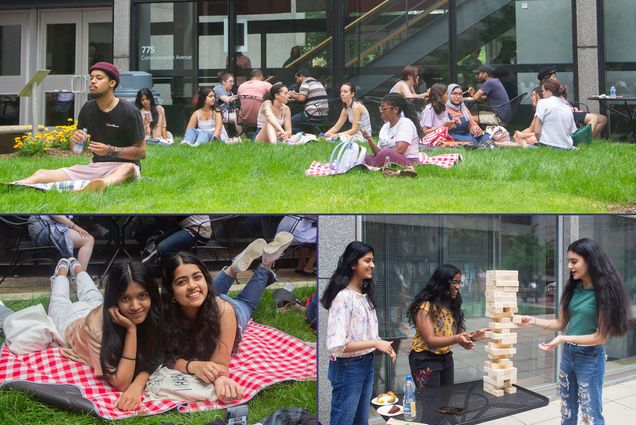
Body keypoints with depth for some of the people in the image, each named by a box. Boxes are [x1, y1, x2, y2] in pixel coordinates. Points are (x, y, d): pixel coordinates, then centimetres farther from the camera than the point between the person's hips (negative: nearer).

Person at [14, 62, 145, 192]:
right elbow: (75, 149, 17)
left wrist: (110, 150, -19)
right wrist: (75, 140, -8)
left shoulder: (129, 112, -7)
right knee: (41, 174, -12)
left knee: (128, 168, -43)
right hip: (95, 166, 6)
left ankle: (103, 184, -76)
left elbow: (141, 152, -7)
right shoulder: (87, 109, 9)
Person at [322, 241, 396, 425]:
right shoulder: (344, 297, -20)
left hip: (367, 364, 8)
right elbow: (336, 345, -25)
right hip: (348, 367, -8)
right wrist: (375, 344, -21)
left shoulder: (365, 293, 7)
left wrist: (382, 345, 2)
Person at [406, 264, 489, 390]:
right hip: (425, 360, -7)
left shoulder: (451, 305, 8)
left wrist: (473, 336, -15)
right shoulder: (425, 306, -16)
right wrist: (456, 339, -37)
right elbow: (430, 340, -23)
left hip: (446, 358, 7)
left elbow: (457, 334, 5)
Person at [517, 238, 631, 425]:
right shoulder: (574, 288, 3)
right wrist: (533, 321, -1)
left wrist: (564, 339, -24)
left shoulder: (604, 291, -16)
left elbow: (601, 337, -18)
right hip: (568, 353, 7)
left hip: (590, 358, -7)